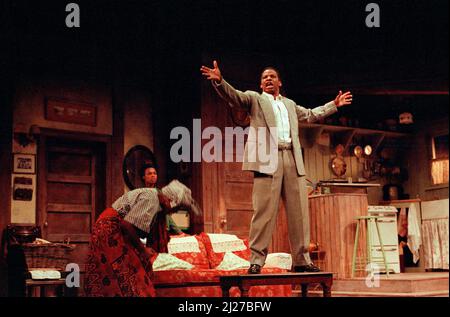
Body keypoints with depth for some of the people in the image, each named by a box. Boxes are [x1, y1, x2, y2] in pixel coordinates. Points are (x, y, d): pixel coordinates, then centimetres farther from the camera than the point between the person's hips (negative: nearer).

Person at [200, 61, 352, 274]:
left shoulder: (290, 104, 30)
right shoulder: (254, 99, 13)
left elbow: (311, 115, 43)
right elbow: (233, 96, -3)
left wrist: (334, 104, 46)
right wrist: (218, 81, -21)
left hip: (293, 160, 5)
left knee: (299, 212, 3)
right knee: (264, 211, -11)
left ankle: (301, 260, 10)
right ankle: (256, 260, -8)